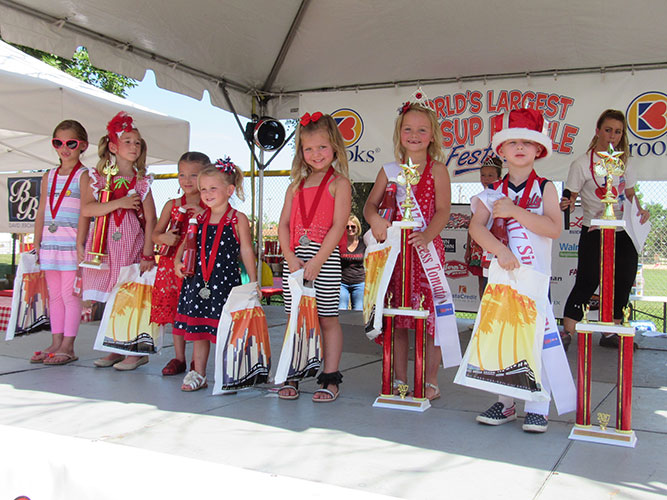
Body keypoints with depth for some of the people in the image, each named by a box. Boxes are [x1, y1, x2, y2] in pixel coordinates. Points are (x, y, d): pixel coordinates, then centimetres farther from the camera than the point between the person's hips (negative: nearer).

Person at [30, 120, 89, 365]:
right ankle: (56, 342, 18)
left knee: (70, 294, -3)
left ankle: (67, 346, 3)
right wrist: (37, 243, 12)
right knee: (54, 294, 10)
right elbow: (41, 213, 16)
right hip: (50, 243, 6)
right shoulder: (49, 177, 15)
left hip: (72, 244, -6)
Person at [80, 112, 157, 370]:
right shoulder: (97, 177, 7)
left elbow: (151, 219, -1)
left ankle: (136, 351, 6)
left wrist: (147, 253, -7)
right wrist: (120, 203, -15)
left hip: (132, 244, -2)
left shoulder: (142, 182, 4)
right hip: (104, 244, 2)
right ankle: (115, 349, 17)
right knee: (111, 299, 5)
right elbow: (86, 210, -7)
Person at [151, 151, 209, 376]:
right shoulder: (172, 205, 9)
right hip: (173, 263, 4)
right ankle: (179, 358, 20)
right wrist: (163, 237, -11)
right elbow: (155, 234, 11)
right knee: (176, 311, 9)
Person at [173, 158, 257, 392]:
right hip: (198, 280, 5)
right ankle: (198, 374, 23)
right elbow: (187, 242, 18)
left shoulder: (238, 219, -3)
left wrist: (253, 283, -2)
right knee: (199, 329, 11)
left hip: (225, 281, -5)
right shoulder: (199, 218, 10)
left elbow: (246, 251, -2)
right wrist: (178, 261, -1)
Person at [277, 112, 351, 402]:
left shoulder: (339, 183, 0)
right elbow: (283, 224, 11)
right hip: (294, 258, 5)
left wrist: (317, 261, -15)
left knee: (327, 319, 1)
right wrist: (290, 256, -4)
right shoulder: (296, 186, 16)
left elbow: (338, 227, -9)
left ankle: (330, 379, 9)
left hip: (325, 257, -5)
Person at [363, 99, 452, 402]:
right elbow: (370, 204, 6)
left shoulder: (437, 170, 1)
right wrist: (374, 219, -17)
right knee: (398, 318, 9)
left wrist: (427, 235, -27)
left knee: (430, 316, -1)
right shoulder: (390, 170, 10)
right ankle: (399, 380, 21)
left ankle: (430, 382, 13)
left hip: (426, 248, -3)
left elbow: (443, 210, -9)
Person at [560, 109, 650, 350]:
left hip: (623, 232, 6)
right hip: (595, 233, -6)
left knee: (623, 282, 8)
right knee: (587, 282, -10)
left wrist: (640, 210, -1)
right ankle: (567, 333, -3)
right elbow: (571, 197, -6)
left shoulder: (623, 162, 10)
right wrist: (567, 205, -29)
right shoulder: (582, 164, -7)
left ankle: (610, 333, 21)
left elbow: (630, 193, 18)